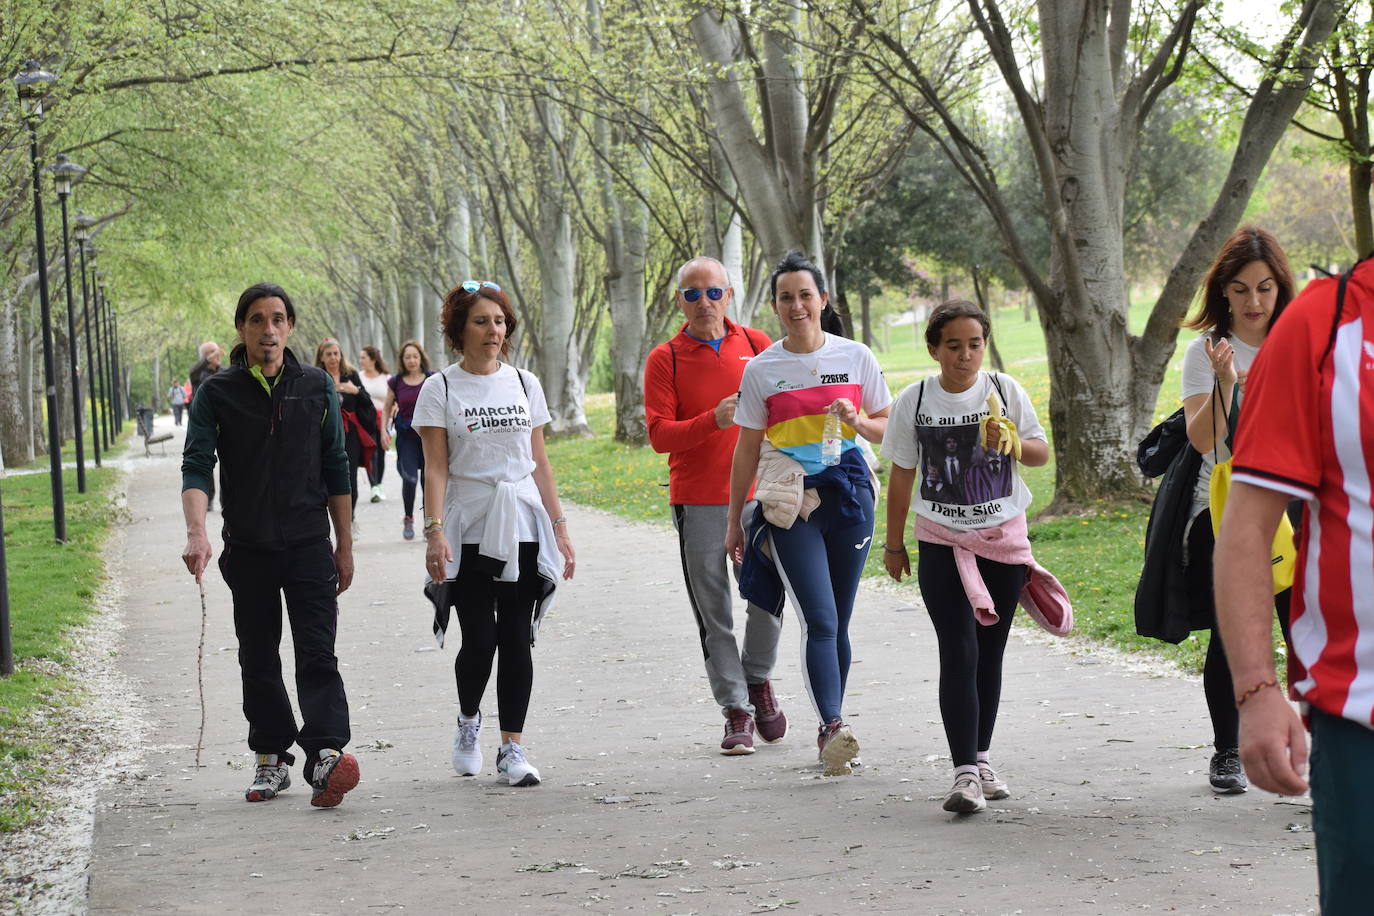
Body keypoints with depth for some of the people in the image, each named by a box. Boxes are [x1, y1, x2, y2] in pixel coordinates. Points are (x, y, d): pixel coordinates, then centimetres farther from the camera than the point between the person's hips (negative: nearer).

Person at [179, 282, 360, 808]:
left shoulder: (317, 388, 5)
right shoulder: (217, 394, 1)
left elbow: (336, 469, 10)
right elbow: (197, 466, -8)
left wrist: (344, 545, 9)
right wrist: (196, 533, -25)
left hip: (309, 545, -1)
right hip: (248, 549, 1)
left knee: (317, 654, -12)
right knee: (258, 660, 8)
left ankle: (327, 754, -24)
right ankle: (271, 758, 19)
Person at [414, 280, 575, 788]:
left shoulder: (525, 384, 10)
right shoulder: (440, 390, 0)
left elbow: (539, 464, 12)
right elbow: (436, 469, -4)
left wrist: (559, 527, 8)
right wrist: (435, 531, -15)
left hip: (523, 528, 3)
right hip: (469, 531, -3)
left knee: (517, 639, -1)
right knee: (479, 641, -5)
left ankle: (512, 747, 5)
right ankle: (468, 719, 24)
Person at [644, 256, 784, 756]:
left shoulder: (756, 344, 7)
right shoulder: (664, 359, 1)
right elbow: (659, 433, -6)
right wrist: (713, 421, -21)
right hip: (697, 502, -1)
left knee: (768, 599, -1)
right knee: (714, 611, 0)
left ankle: (757, 678, 26)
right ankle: (736, 711, 8)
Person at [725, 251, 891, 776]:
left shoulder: (856, 357, 5)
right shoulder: (761, 370, 3)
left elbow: (888, 429, 12)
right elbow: (747, 450, 9)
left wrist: (857, 423, -9)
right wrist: (733, 520, 9)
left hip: (849, 494, 2)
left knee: (837, 624, 6)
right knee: (819, 621, -16)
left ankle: (830, 735, 16)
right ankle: (833, 729, -28)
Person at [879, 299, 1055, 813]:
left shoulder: (1003, 390, -1)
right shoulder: (915, 402, -3)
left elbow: (1041, 453, 5)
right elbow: (901, 475, 5)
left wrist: (1008, 443, -17)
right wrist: (894, 544, 9)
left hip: (1004, 539, 2)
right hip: (941, 542, -2)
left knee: (990, 654, 9)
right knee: (959, 652, -12)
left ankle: (982, 759, 23)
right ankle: (965, 772, -16)